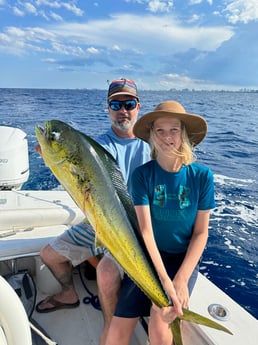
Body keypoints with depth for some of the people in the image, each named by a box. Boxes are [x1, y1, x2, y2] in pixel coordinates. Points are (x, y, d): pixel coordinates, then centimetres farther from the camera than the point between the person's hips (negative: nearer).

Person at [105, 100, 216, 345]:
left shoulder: (202, 176, -10)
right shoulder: (142, 174, -11)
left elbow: (201, 233, -6)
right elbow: (145, 230, -16)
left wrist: (182, 279, -16)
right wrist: (165, 281, -24)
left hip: (184, 259, 0)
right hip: (148, 257, 1)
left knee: (158, 325, -21)